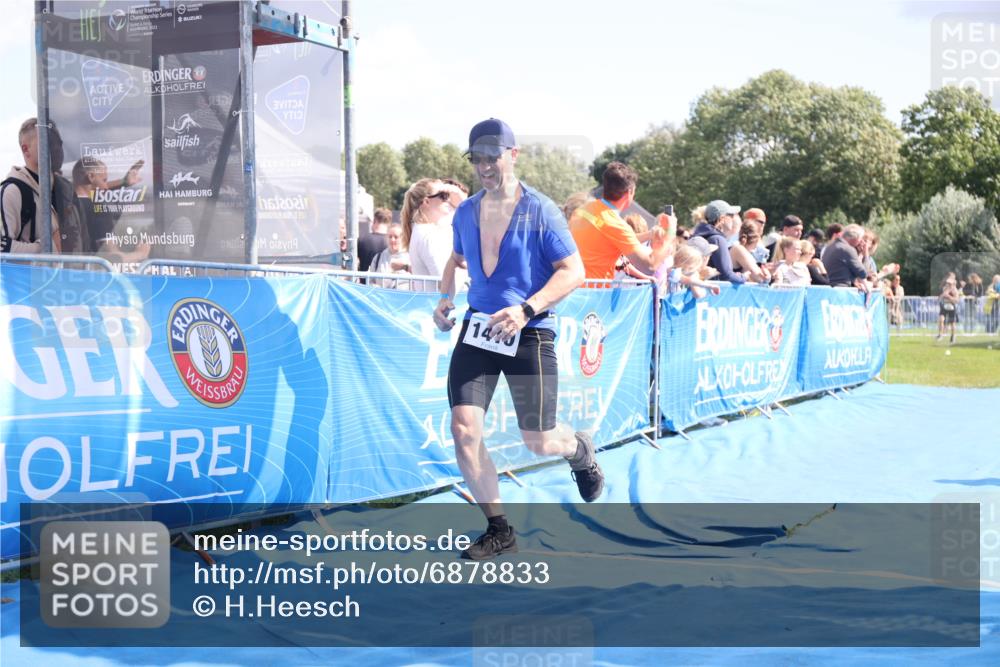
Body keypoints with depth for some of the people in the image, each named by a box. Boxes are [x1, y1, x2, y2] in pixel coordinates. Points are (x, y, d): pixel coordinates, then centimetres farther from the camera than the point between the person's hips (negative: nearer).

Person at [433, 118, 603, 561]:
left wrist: (525, 310, -24)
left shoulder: (540, 210, -9)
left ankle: (581, 451, 41)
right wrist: (446, 299, 6)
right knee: (464, 429, -10)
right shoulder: (466, 212, 7)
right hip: (477, 329, 4)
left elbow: (573, 271, -12)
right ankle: (498, 530, 7)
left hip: (529, 335, -4)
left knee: (538, 442, 2)